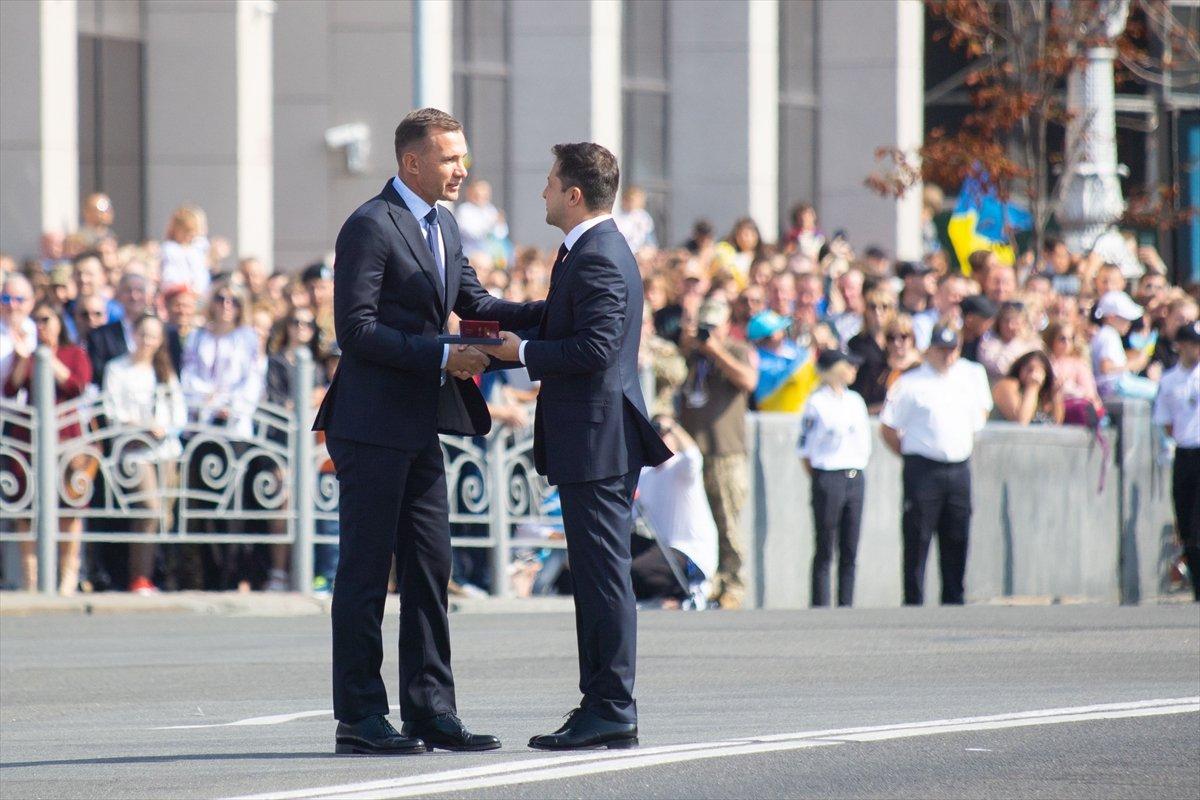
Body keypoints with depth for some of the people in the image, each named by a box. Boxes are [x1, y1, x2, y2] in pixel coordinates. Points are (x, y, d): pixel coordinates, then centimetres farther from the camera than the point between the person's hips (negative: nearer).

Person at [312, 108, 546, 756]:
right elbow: (357, 329, -17)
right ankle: (359, 718, 0)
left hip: (421, 425, 9)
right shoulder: (371, 227, -13)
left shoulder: (444, 227, 15)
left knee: (430, 568, 9)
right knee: (366, 571, -4)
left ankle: (430, 709, 13)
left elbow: (474, 303, 19)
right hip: (372, 425, -9)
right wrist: (442, 357, -19)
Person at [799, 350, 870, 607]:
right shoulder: (816, 403, -6)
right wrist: (819, 480, -5)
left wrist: (857, 473, 10)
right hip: (829, 477, -6)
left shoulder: (855, 400, 13)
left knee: (849, 550, 6)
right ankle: (820, 606, -1)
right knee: (825, 550, -3)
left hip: (856, 477, 6)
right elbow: (805, 449, -4)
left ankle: (846, 605, 9)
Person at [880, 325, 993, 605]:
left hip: (959, 470, 5)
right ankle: (913, 605, -3)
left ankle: (953, 602, 12)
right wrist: (910, 455, -2)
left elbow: (983, 409, 28)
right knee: (917, 541, -5)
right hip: (923, 471, -5)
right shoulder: (910, 383, -4)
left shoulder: (973, 375, 10)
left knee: (956, 541, 6)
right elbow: (888, 428, -1)